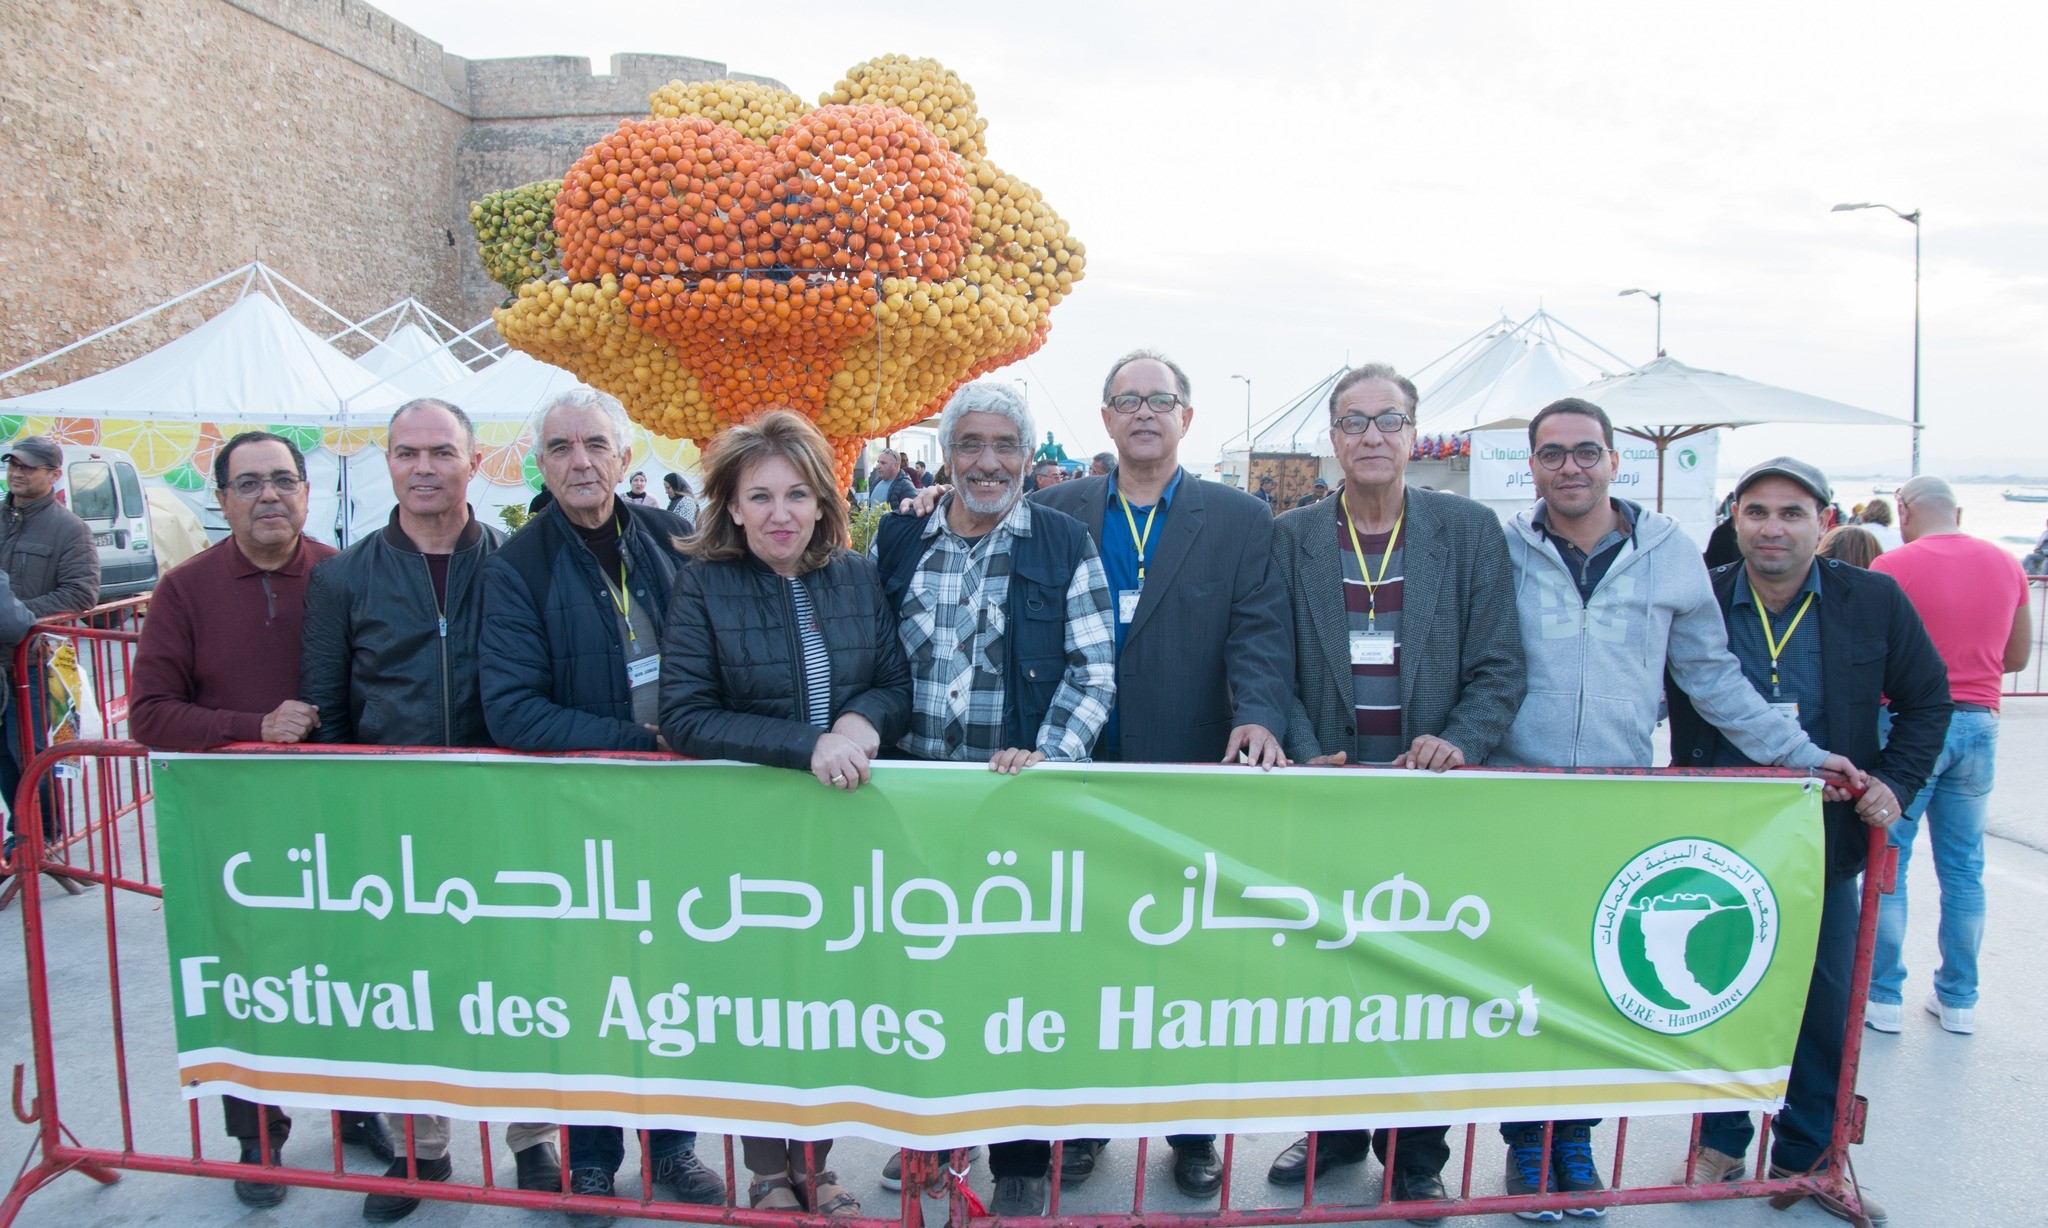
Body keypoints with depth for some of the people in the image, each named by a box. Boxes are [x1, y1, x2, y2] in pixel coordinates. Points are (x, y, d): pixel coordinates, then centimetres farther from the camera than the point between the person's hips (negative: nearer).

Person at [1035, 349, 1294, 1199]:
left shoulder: (1240, 521, 3)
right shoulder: (1057, 513, 6)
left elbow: (1261, 632, -7)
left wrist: (1259, 717, -25)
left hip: (1191, 777, -1)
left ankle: (1193, 1127, 28)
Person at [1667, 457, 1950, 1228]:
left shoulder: (1875, 602, -4)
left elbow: (1928, 701, 7)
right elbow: (1670, 709, 3)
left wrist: (1893, 781, -6)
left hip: (1826, 846, 1)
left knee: (1826, 1011, 11)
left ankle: (1808, 1156, 30)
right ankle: (1720, 1142, 29)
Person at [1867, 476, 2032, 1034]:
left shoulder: (1893, 567, -10)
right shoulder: (2006, 565, 6)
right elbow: (2018, 656, 13)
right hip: (1979, 722, 5)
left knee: (1887, 862, 4)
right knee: (1964, 867, 12)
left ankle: (1883, 996, 8)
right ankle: (1959, 999, 20)